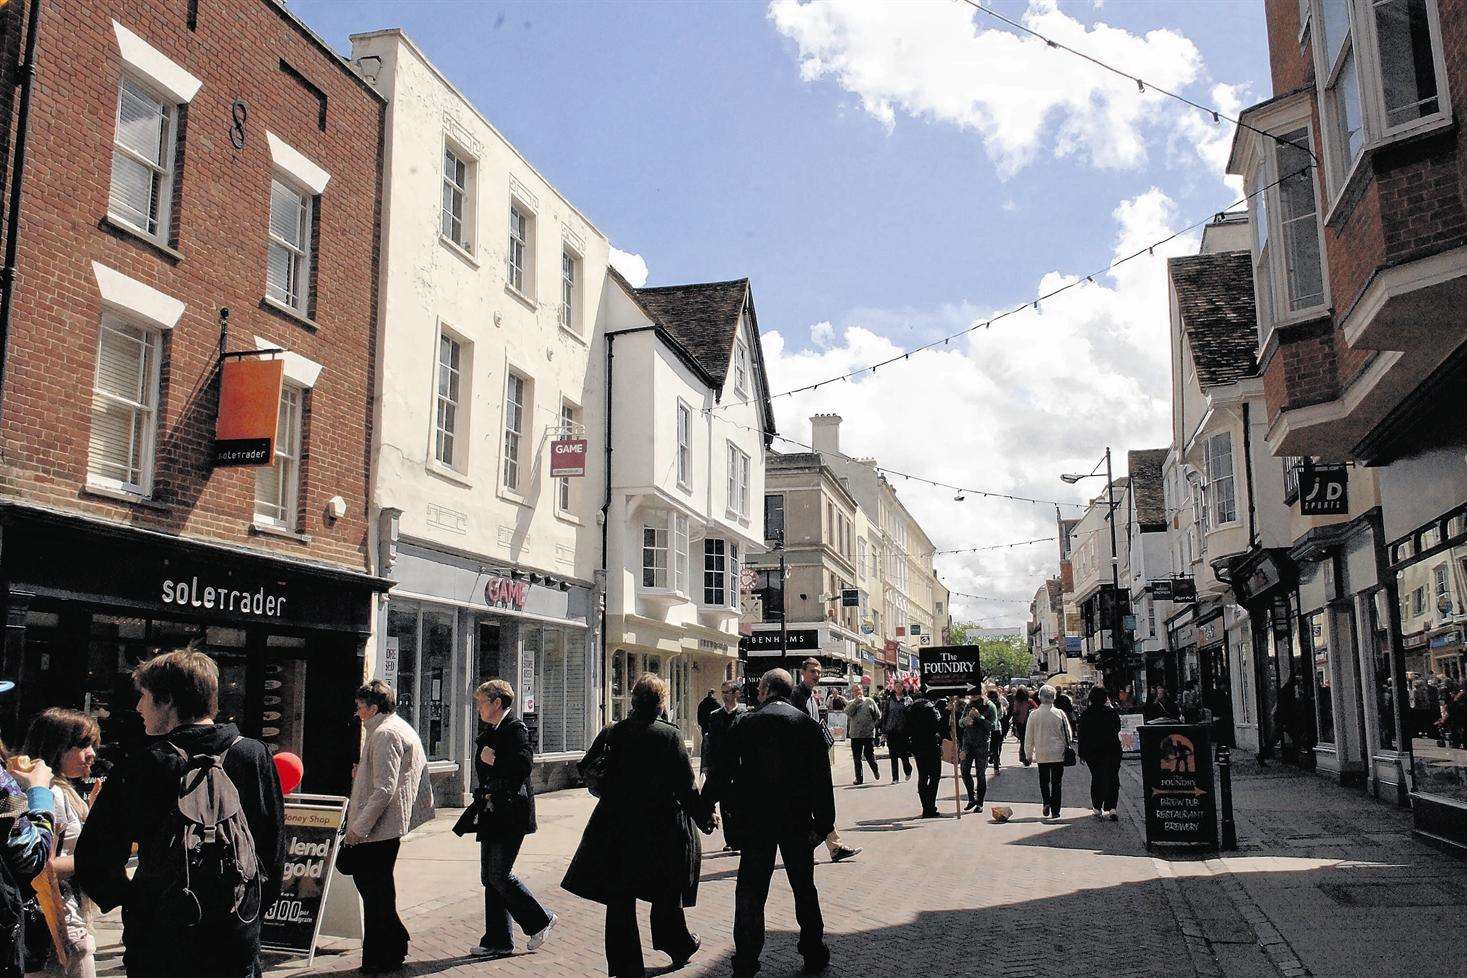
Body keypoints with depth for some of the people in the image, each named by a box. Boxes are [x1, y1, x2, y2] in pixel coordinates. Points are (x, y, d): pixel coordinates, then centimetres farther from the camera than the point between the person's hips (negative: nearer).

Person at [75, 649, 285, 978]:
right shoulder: (255, 756, -5)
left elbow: (93, 862, -9)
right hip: (237, 942, 2)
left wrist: (129, 900, 9)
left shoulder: (140, 767, -10)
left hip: (159, 941, -1)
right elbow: (273, 849, 0)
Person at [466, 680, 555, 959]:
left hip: (511, 815, -9)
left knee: (500, 875, -8)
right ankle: (497, 941, 18)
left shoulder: (516, 728, -11)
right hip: (491, 815, 9)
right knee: (490, 878, 10)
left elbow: (524, 765, -25)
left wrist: (493, 760, -15)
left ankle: (540, 920, 11)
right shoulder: (488, 733, 16)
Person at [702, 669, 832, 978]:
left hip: (755, 820, -1)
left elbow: (724, 773, -3)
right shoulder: (808, 724, -3)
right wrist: (824, 822, 3)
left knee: (750, 890, 7)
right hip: (798, 820, 1)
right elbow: (821, 779, -3)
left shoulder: (746, 724, -5)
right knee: (804, 887, 15)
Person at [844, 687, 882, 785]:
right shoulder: (851, 703, 11)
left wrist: (874, 725, 5)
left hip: (869, 734, -2)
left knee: (869, 754, 0)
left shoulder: (869, 701, 6)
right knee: (857, 757, 3)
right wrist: (856, 701, -10)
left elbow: (878, 716, 11)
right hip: (855, 735, 2)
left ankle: (875, 770, 27)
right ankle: (859, 778, 11)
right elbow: (847, 712, -10)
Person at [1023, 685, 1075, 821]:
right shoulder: (1060, 714, -8)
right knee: (1057, 782, 9)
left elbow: (1028, 737, -1)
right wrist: (1067, 746, 18)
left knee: (1044, 780, 16)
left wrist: (1030, 753, 10)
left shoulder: (1033, 714, -8)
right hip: (1058, 754, 0)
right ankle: (1055, 811, 10)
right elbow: (1069, 734, 1)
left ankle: (1046, 802, -5)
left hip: (1042, 754, 0)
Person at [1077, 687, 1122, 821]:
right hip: (1112, 750, -1)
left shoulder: (1086, 714, -5)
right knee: (1112, 779, 3)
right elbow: (1118, 728, 9)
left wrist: (1082, 753, 6)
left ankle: (1097, 808, 16)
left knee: (1096, 779, 12)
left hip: (1092, 752, 1)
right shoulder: (1111, 712, -8)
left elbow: (1081, 734, -2)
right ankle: (1111, 809, -8)